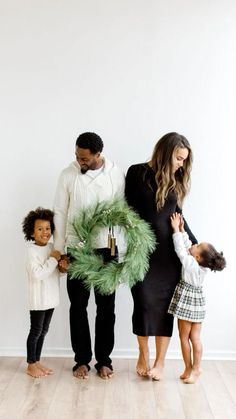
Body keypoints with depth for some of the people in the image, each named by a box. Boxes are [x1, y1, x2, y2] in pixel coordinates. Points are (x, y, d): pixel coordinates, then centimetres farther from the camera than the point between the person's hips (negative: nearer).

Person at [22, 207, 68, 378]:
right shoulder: (32, 250, -16)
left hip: (51, 298, 7)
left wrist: (64, 267, -7)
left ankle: (37, 361, 27)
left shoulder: (52, 247, 6)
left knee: (43, 331, 15)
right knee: (36, 331, 3)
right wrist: (53, 259, -22)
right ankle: (31, 365, 16)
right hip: (38, 299, -7)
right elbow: (37, 274, -26)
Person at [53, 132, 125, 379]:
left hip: (106, 249, 0)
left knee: (106, 307, 7)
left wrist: (117, 249, -8)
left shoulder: (116, 175, -5)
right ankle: (81, 360, 22)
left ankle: (104, 360, 21)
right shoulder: (68, 175, -5)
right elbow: (60, 214, -1)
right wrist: (59, 251, -2)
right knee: (78, 306, 7)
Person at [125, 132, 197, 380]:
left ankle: (160, 362, 15)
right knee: (144, 303, 2)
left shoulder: (175, 182, 9)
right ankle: (143, 356, 22)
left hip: (169, 253, 3)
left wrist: (194, 244, 12)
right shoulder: (137, 173, -2)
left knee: (165, 304, 3)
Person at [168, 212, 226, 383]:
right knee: (195, 338, 10)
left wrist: (176, 230, -15)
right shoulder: (202, 265, -4)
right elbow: (187, 246, 6)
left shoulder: (191, 264, -23)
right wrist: (182, 230, 6)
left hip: (188, 304, -7)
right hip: (197, 304, 7)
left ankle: (190, 369, 15)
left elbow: (181, 249, -21)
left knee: (184, 337, 7)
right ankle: (194, 368, 15)